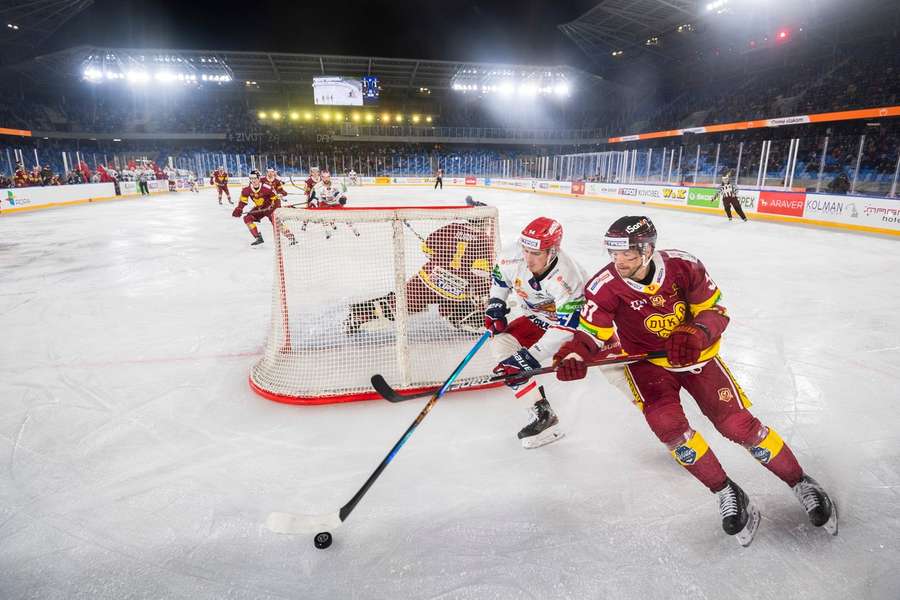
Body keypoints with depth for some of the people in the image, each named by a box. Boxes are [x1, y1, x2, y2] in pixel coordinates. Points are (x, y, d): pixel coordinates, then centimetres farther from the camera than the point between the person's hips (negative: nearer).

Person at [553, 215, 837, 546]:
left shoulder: (684, 266, -21)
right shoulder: (605, 286, -22)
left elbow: (715, 311, -11)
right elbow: (591, 332, -17)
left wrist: (695, 334, -33)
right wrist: (574, 354, -39)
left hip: (695, 354, 0)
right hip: (646, 360, 0)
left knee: (738, 423, -5)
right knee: (665, 422, -23)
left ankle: (801, 484, 22)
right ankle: (727, 494, -1)